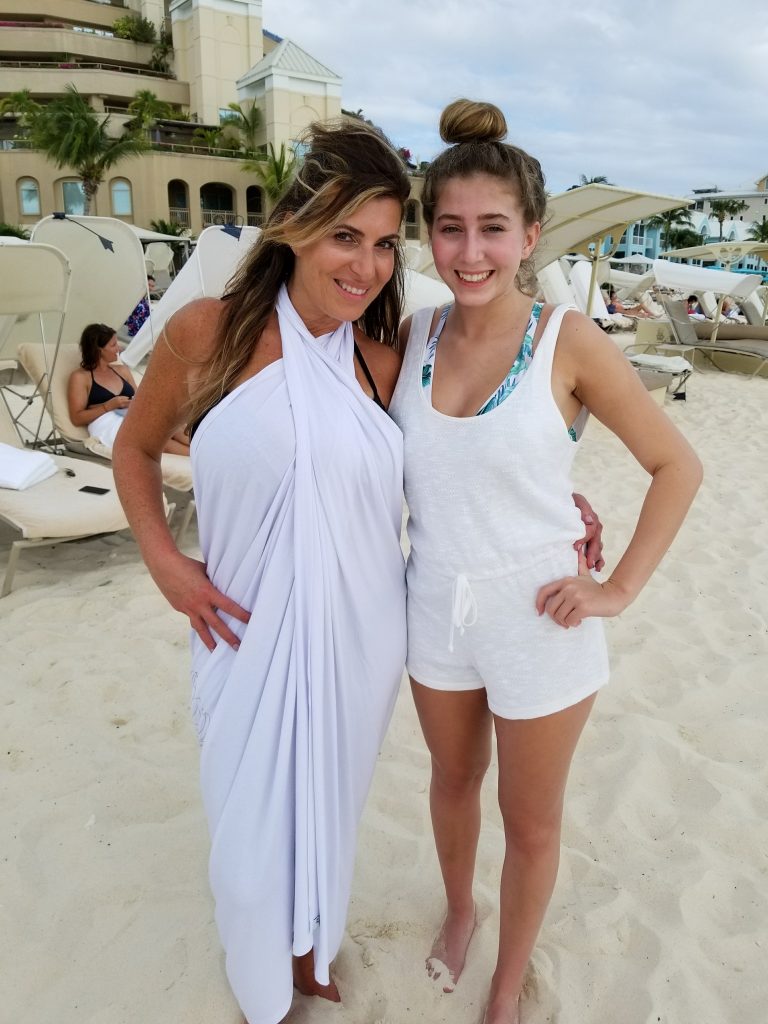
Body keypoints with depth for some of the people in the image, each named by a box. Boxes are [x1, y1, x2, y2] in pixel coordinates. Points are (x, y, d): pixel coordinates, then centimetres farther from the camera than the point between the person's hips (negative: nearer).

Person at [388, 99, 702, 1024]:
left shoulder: (568, 343, -14)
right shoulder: (411, 338, -4)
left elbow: (676, 466, -6)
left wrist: (619, 588, -10)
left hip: (537, 620, -3)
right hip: (435, 609, 4)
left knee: (531, 823, 16)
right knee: (453, 779, 26)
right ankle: (458, 911, 57)